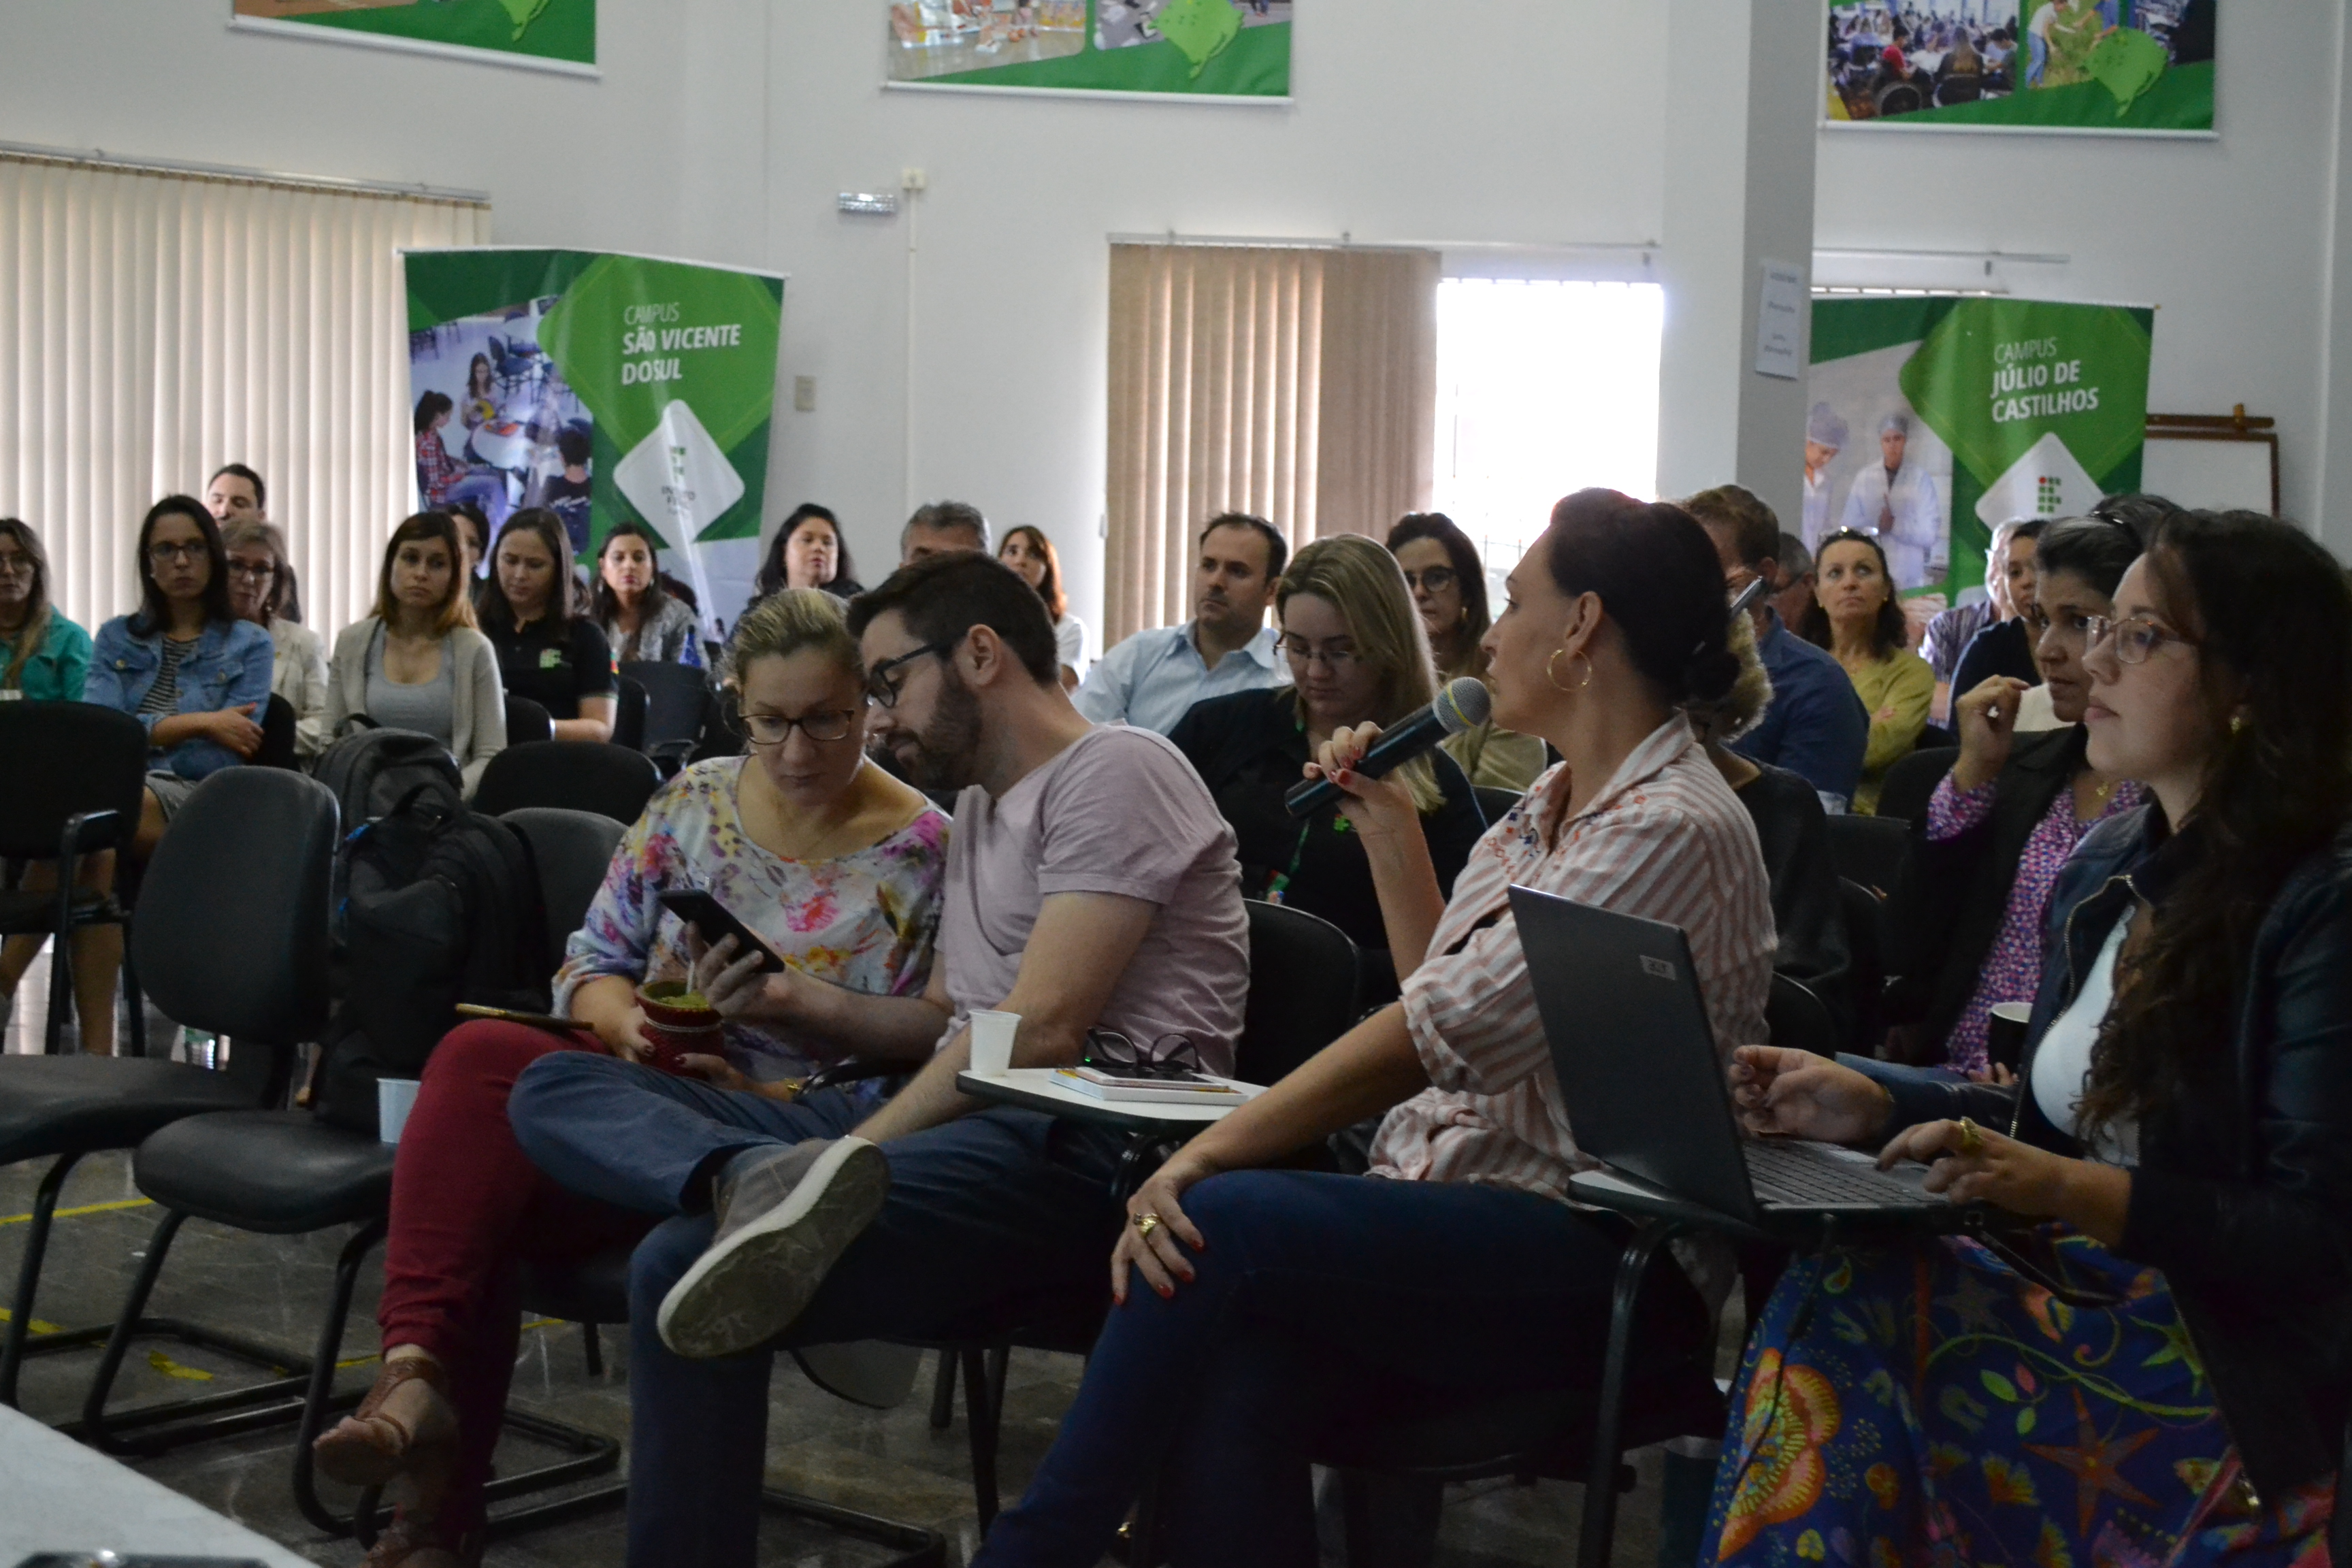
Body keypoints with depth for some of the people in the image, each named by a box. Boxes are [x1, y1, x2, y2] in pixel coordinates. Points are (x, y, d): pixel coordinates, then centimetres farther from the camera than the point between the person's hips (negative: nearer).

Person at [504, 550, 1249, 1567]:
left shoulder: (1113, 773, -3)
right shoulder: (978, 810, 29)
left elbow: (1042, 1031, -14)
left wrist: (852, 1156, -14)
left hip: (1086, 1149, -11)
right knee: (557, 1090, -11)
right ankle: (763, 1183, -36)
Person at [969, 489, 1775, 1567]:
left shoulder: (1675, 830, -13)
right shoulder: (1552, 802, 16)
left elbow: (1440, 1035, -20)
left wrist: (1208, 1155, -22)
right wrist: (1393, 830, 20)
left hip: (1595, 1251, -7)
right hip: (1445, 1207, 7)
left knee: (1224, 1223, -27)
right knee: (1232, 1386, -25)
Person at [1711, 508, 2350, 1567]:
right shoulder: (2104, 869, 11)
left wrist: (2069, 1191, -28)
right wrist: (1877, 1110, 3)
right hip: (2078, 1297, 7)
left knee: (1848, 1312, -30)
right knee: (1832, 1295, -25)